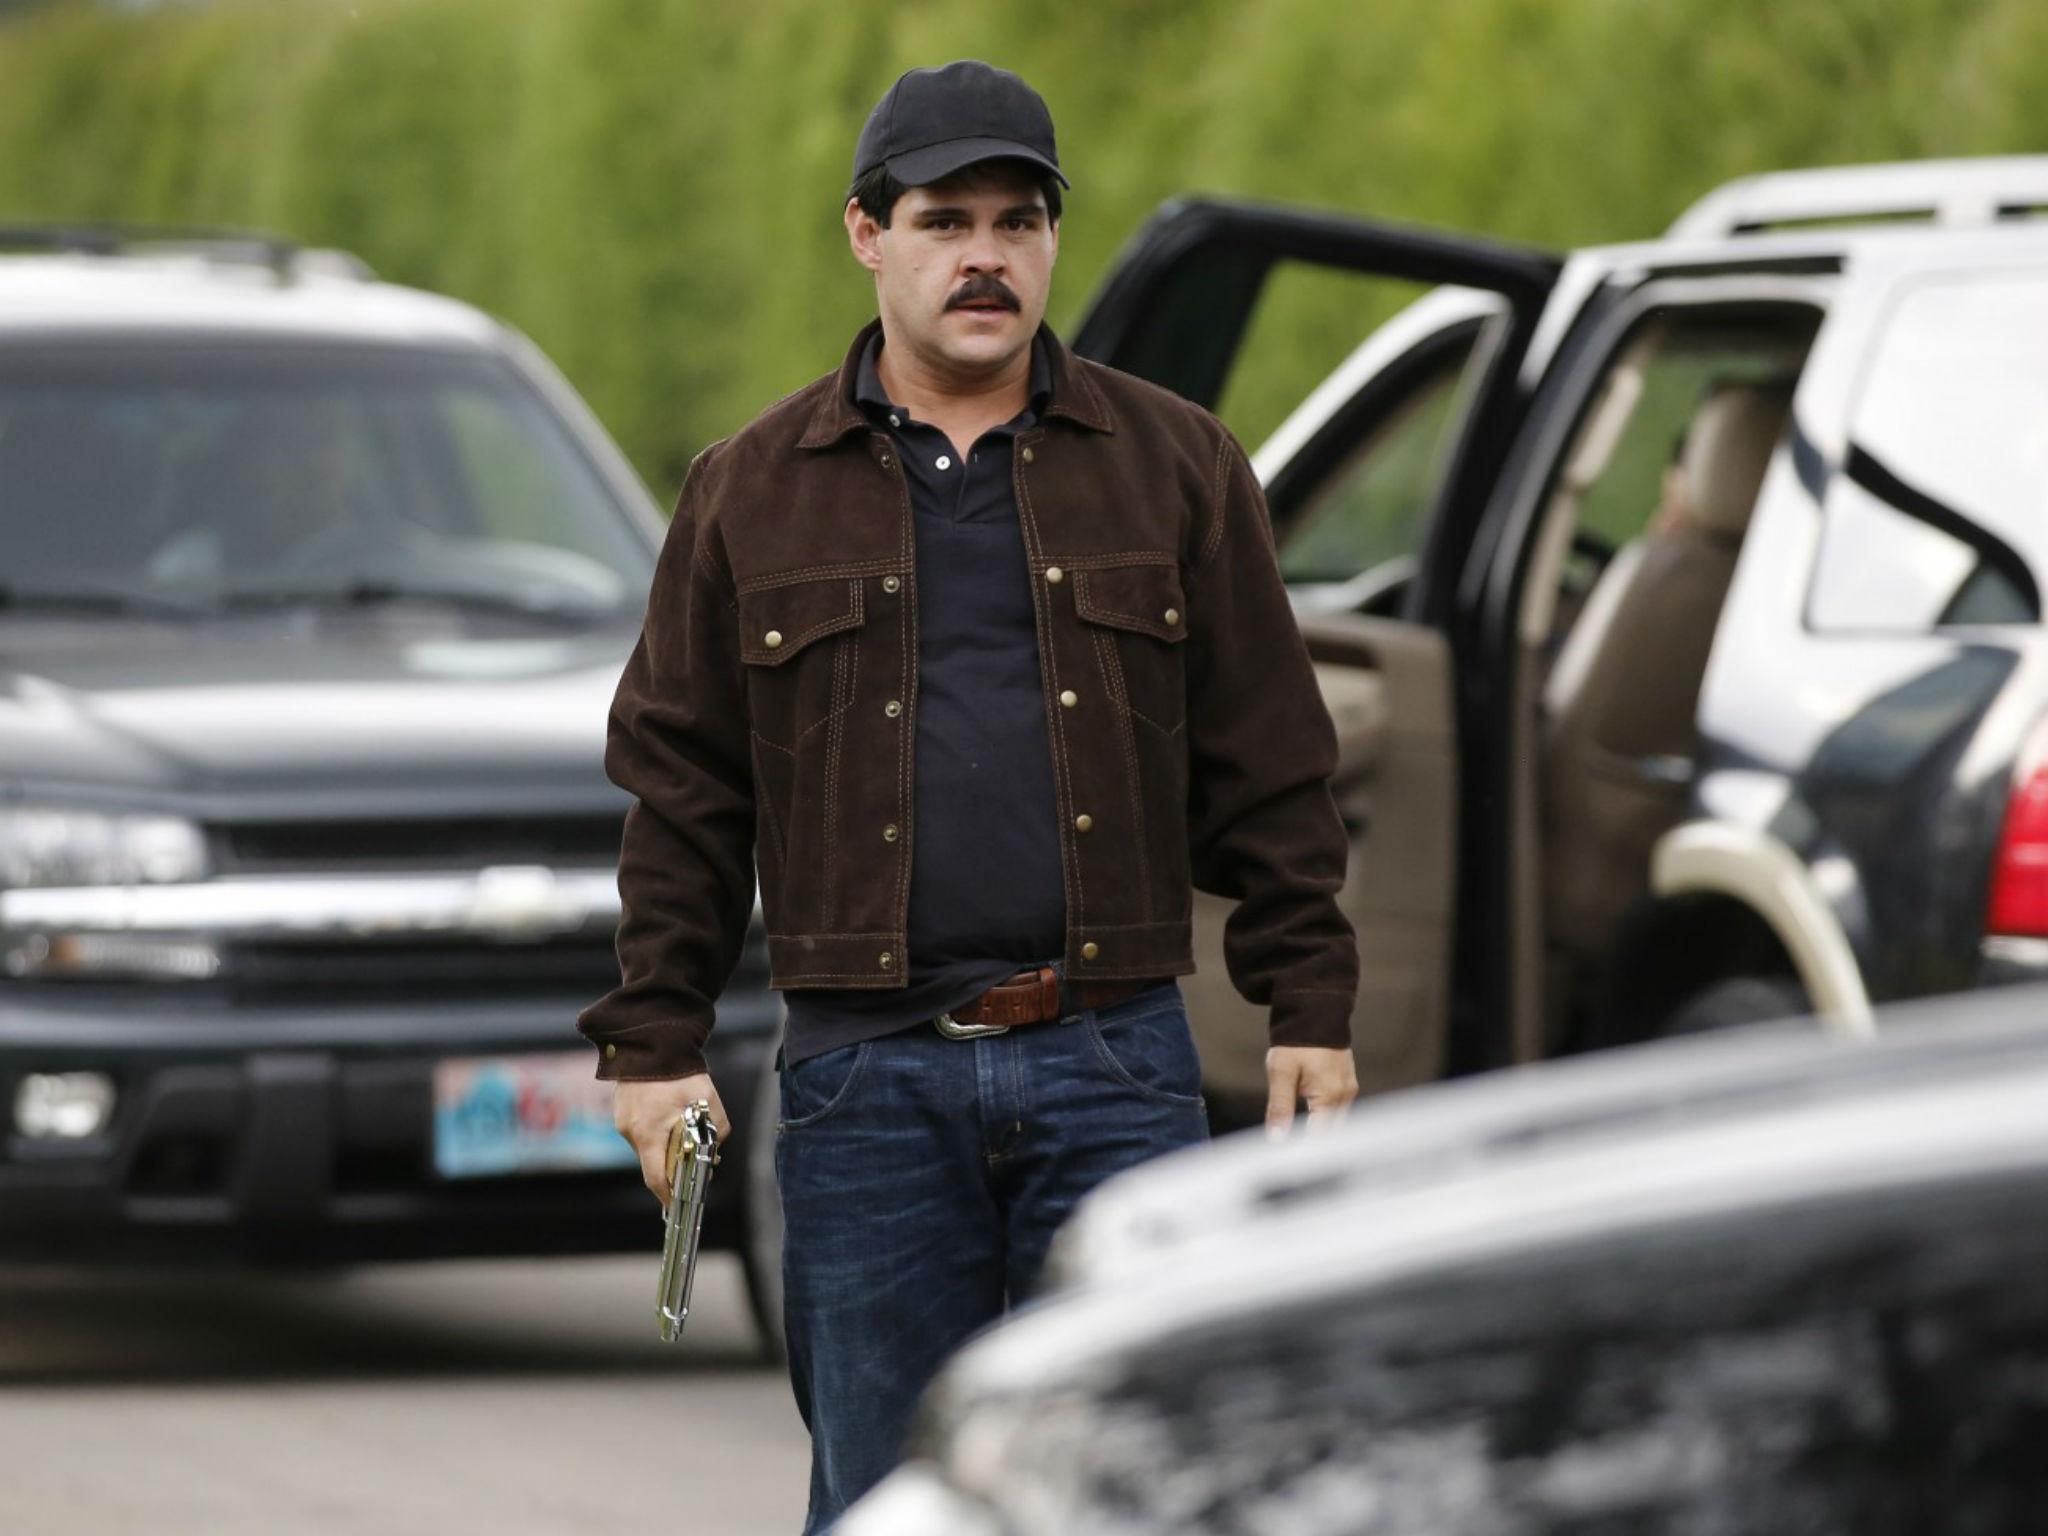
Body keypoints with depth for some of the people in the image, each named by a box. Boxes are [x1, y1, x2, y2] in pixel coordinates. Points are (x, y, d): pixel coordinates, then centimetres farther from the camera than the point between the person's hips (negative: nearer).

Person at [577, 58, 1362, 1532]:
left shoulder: (1176, 466, 8)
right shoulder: (753, 494, 9)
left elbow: (1268, 764, 7)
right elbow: (683, 790, 9)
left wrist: (1311, 1013, 2)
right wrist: (654, 1042, 2)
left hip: (1117, 1073, 0)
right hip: (868, 1080, 0)